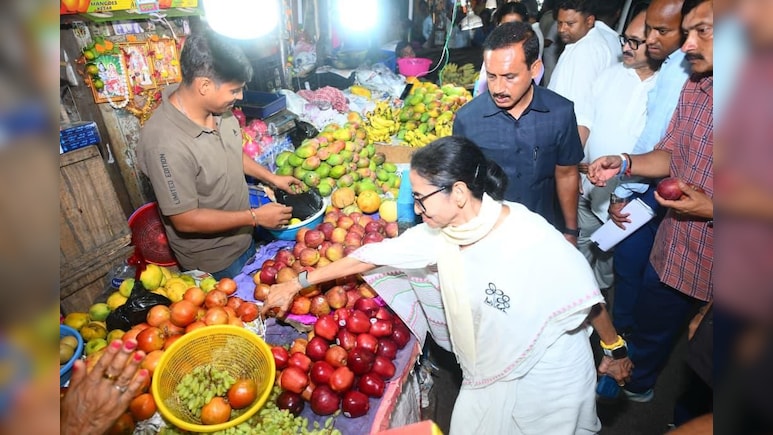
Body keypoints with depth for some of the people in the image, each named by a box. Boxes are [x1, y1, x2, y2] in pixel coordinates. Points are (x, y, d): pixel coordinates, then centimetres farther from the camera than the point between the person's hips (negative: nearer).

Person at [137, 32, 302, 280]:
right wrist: (256, 217, -24)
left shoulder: (218, 108, -12)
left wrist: (271, 178, 3)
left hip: (242, 237, 7)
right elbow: (185, 220, -27)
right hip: (211, 260, -7)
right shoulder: (165, 142, -34)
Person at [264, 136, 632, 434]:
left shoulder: (536, 242, -32)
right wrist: (297, 283, -3)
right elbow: (375, 254, -9)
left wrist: (615, 349, 1)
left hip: (547, 385, -4)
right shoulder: (441, 232, -15)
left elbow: (588, 300, -16)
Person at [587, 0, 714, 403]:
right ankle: (635, 384, 56)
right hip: (671, 254, 5)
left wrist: (711, 209, -26)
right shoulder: (693, 90, -3)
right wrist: (624, 163, -9)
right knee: (650, 328, 27)